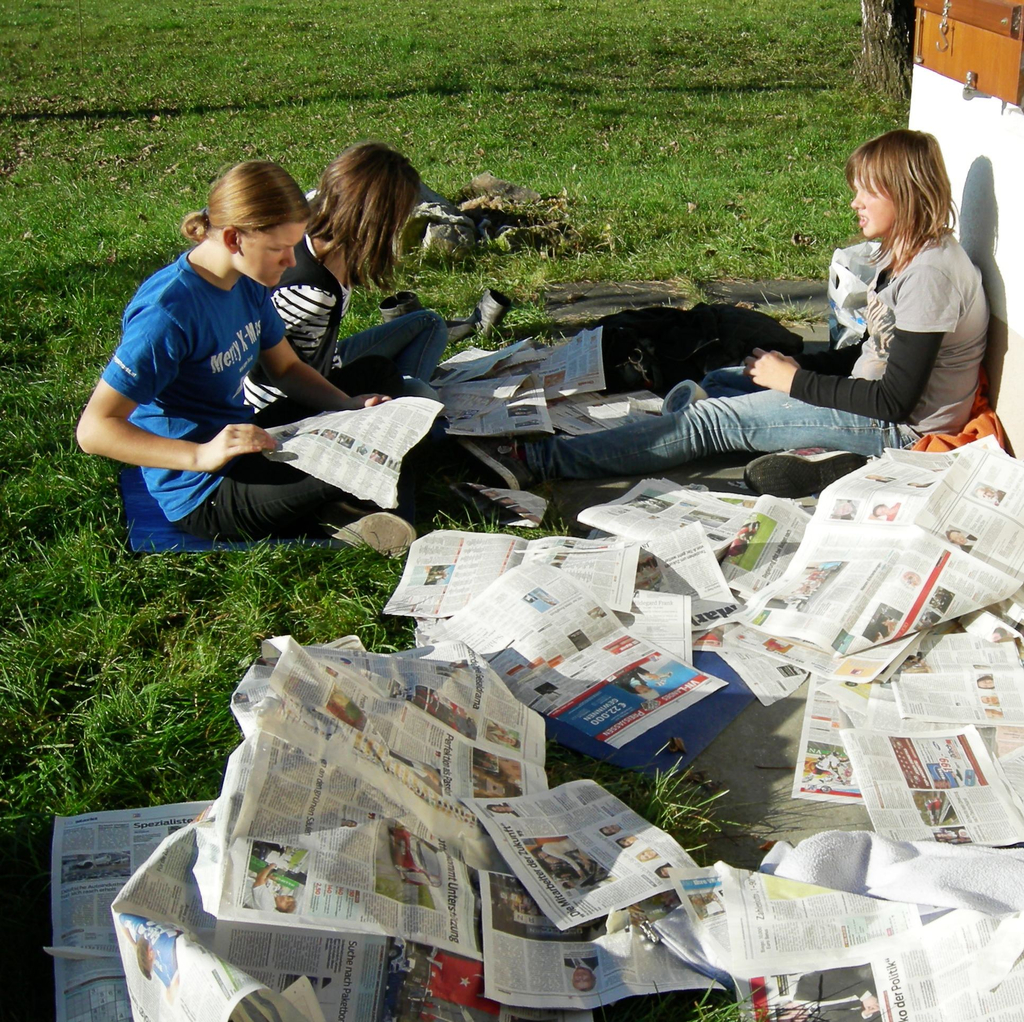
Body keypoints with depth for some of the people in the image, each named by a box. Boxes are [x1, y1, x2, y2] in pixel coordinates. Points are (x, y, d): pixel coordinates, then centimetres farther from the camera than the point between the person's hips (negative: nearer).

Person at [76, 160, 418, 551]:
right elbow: (93, 429, -27)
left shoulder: (247, 282, 1)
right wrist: (202, 455, -38)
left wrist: (349, 405, -5)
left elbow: (286, 368, 15)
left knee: (375, 375, 11)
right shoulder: (168, 313, -25)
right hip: (203, 497, -10)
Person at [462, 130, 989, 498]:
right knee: (717, 382, 11)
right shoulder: (903, 257, 8)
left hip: (903, 430, -10)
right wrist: (796, 365, 2)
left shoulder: (931, 273, -23)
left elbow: (894, 399, -25)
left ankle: (537, 460, -15)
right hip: (872, 400, 10)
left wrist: (795, 381, -17)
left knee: (714, 417, -16)